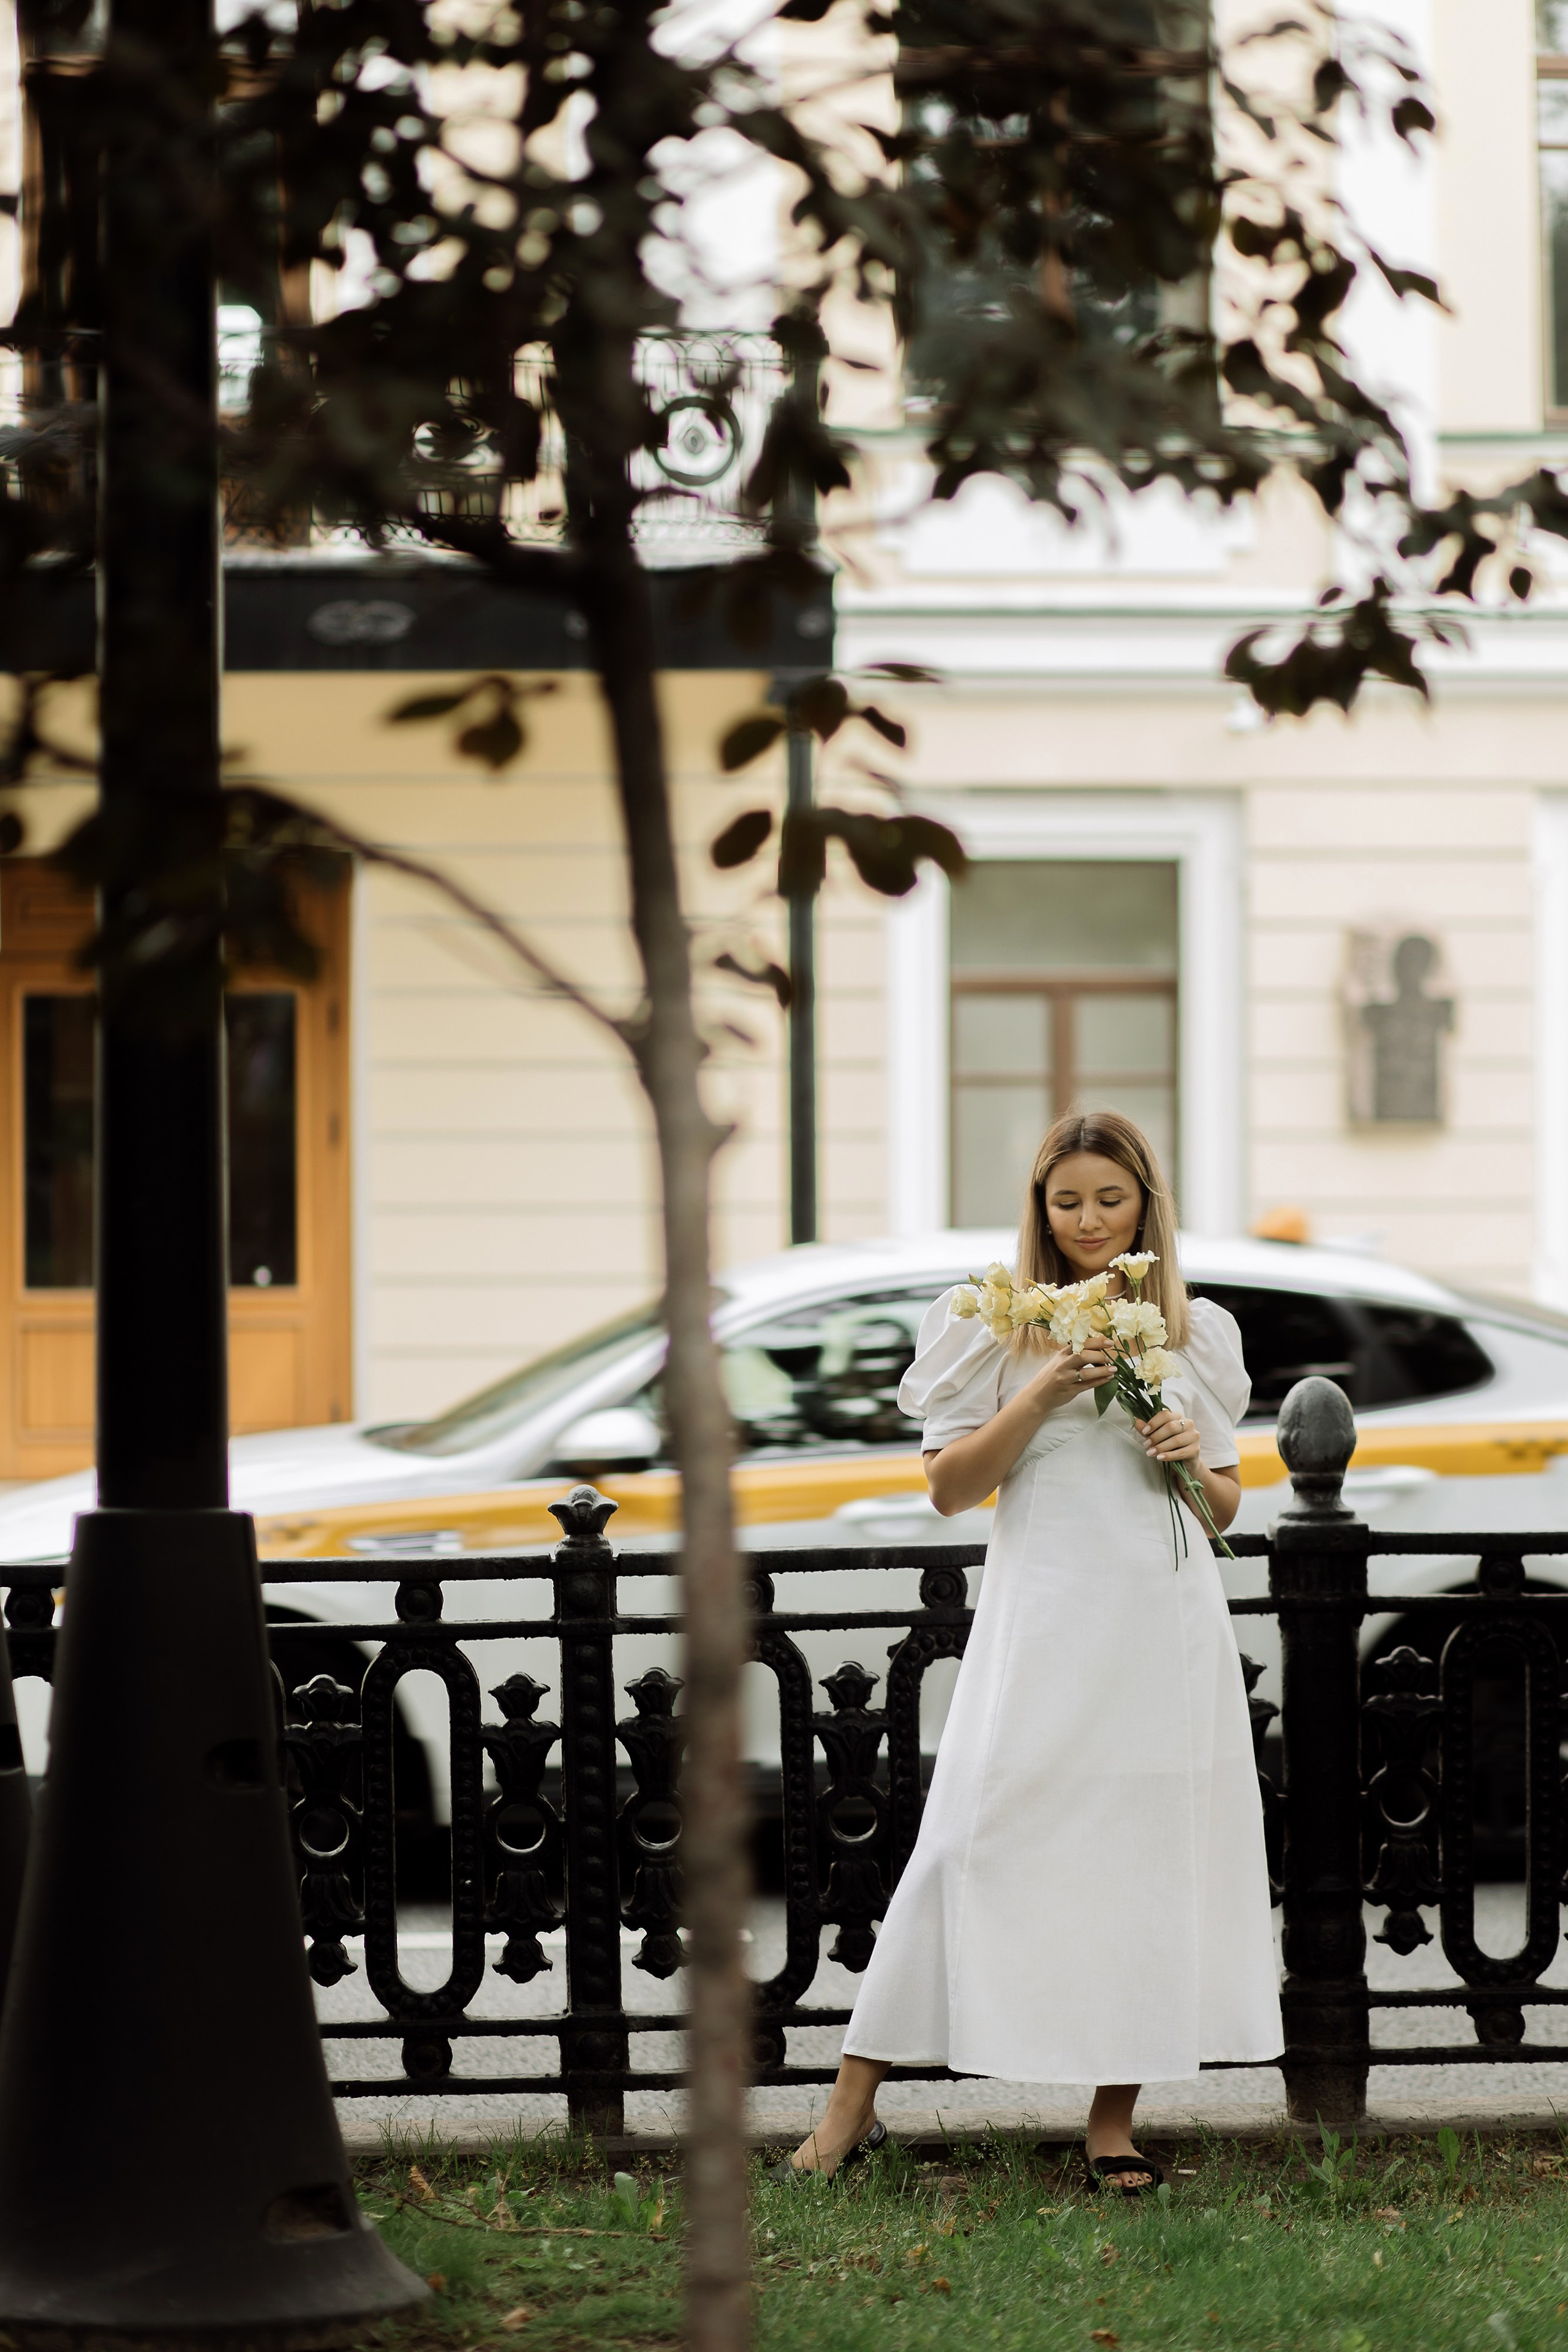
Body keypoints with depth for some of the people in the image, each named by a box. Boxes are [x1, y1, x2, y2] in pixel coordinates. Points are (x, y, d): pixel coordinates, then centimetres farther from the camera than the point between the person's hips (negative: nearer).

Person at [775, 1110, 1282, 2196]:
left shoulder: (1198, 1334, 12)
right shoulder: (995, 1326, 5)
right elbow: (950, 1486, 0)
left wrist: (1194, 1461, -4)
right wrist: (1041, 1396, -12)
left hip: (1168, 1627, 3)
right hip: (1044, 1620, -3)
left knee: (1149, 1854, 1)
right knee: (974, 1842, -8)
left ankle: (1114, 2121, 9)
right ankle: (854, 2104, -4)